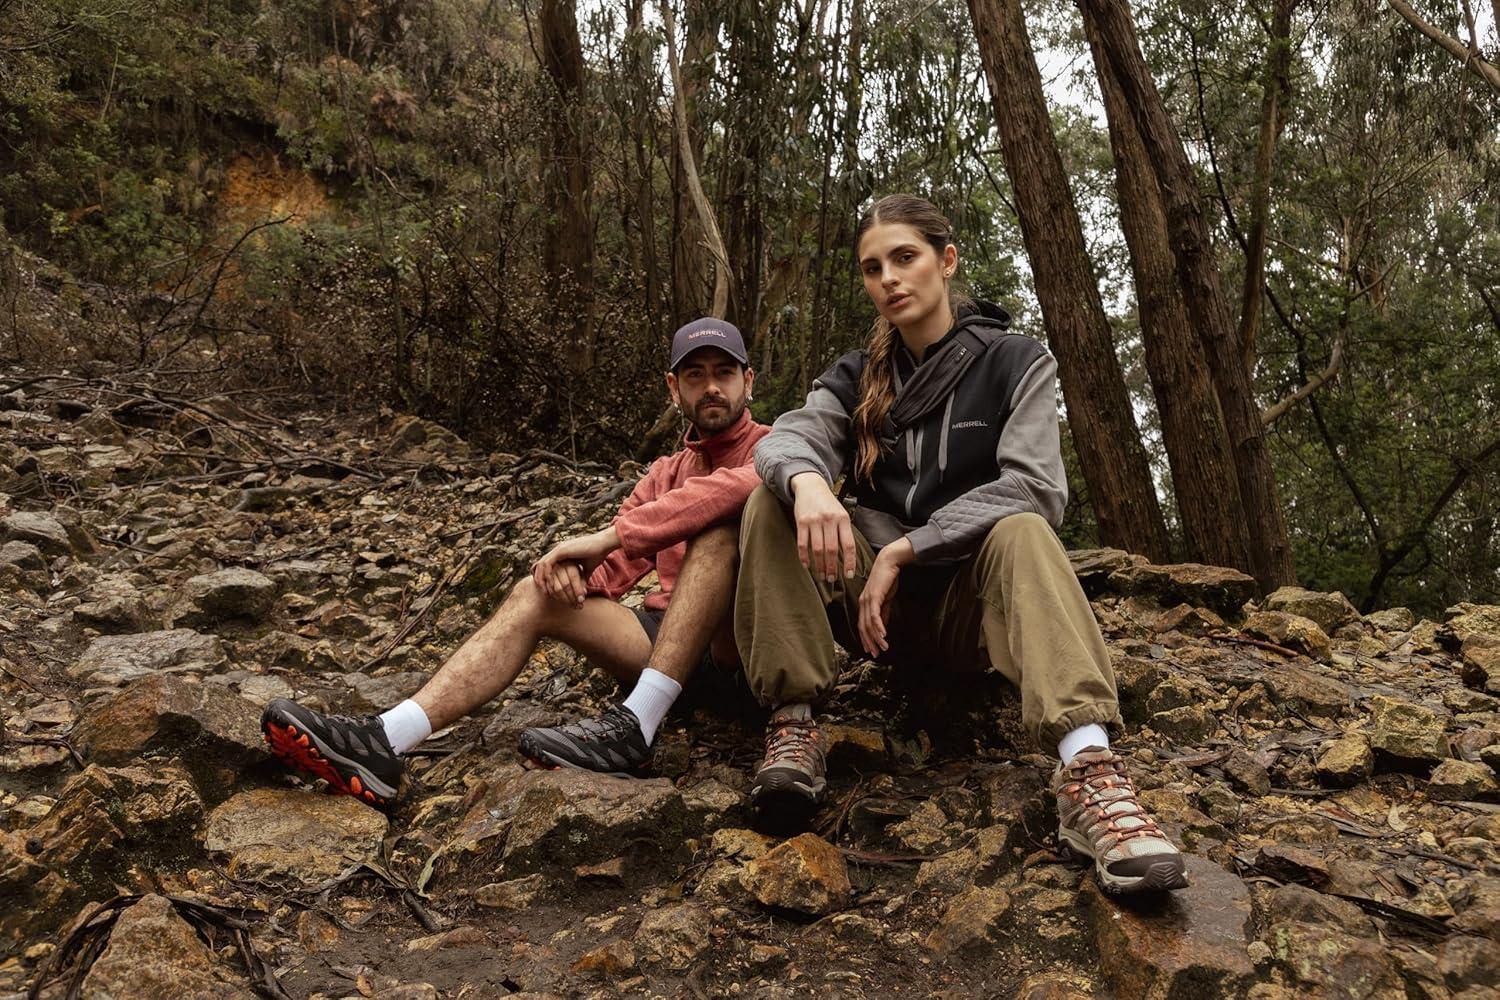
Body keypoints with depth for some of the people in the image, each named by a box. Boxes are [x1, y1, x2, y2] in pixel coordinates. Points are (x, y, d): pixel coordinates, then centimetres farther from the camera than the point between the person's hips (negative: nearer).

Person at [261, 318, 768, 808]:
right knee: (534, 594, -10)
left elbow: (738, 487, -28)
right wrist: (572, 567, -17)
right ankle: (383, 742, -25)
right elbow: (608, 572, 9)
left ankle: (636, 725, -38)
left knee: (722, 519, -30)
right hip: (667, 643, 6)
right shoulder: (664, 474, 20)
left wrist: (609, 535, -29)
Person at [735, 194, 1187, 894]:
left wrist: (904, 549, -21)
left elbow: (1034, 488, -15)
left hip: (973, 599, -2)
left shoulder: (1016, 363, 2)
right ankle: (792, 723, -27)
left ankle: (1088, 772, -52)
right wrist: (808, 481, -36)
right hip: (874, 595, 3)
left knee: (1020, 531, -34)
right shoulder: (856, 378, 10)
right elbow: (788, 438, -11)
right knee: (772, 501, -20)